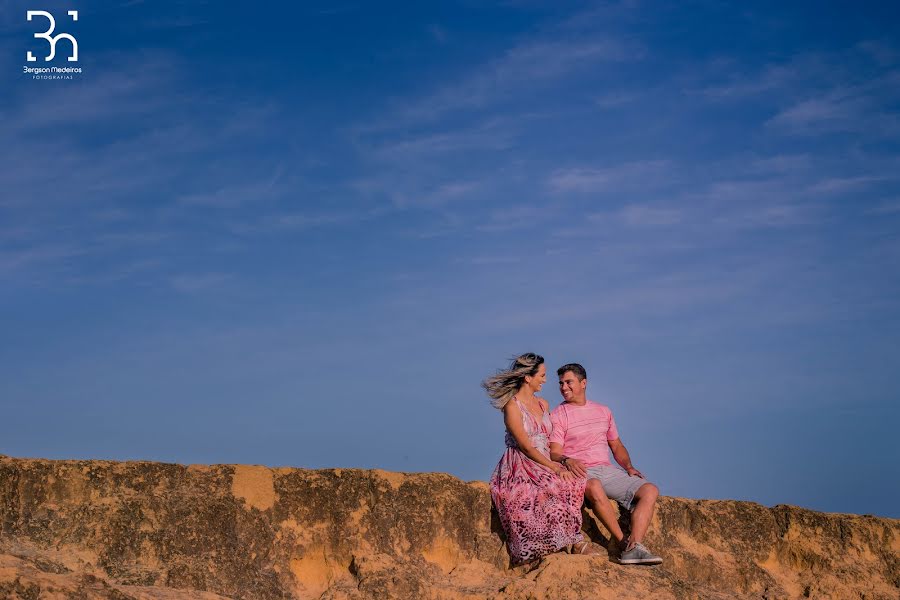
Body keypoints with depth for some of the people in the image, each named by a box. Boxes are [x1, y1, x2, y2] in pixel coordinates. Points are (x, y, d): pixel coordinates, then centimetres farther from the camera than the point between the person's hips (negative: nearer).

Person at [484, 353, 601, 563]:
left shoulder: (543, 404, 18)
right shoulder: (512, 406, -6)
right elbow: (525, 446, -14)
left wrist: (563, 461, 1)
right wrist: (553, 467, -20)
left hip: (545, 464, 6)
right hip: (520, 466, -6)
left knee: (573, 481, -25)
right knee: (556, 485, -33)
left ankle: (576, 542, -30)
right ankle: (577, 542, -26)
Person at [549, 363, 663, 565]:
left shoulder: (603, 411, 20)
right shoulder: (558, 415, 4)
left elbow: (616, 445, 25)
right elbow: (554, 453, -5)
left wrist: (628, 466, 6)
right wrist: (567, 460, -27)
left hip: (607, 470, 6)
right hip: (581, 472, -6)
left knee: (650, 490, -16)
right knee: (595, 487, -41)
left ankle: (634, 547, -32)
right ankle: (623, 542, -31)